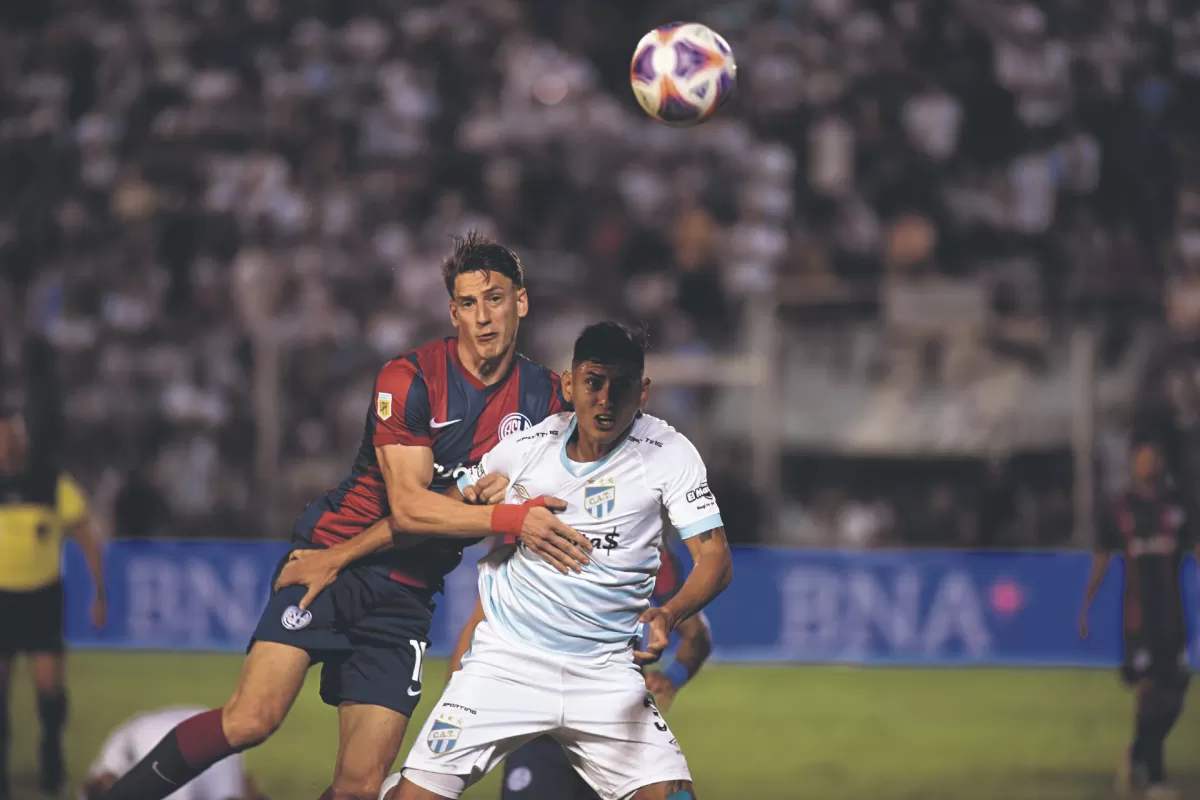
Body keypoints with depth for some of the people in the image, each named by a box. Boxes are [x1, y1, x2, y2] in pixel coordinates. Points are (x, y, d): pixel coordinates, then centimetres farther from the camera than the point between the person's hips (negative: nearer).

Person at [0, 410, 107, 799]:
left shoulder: (54, 483, -11)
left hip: (42, 595, 0)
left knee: (50, 680, -8)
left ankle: (52, 746, 21)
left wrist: (100, 595, -3)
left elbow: (87, 538, -2)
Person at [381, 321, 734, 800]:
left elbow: (714, 558, -10)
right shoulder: (526, 447, -3)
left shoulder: (670, 455, -6)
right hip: (506, 660, 0)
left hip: (606, 673, 0)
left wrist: (669, 616, -30)